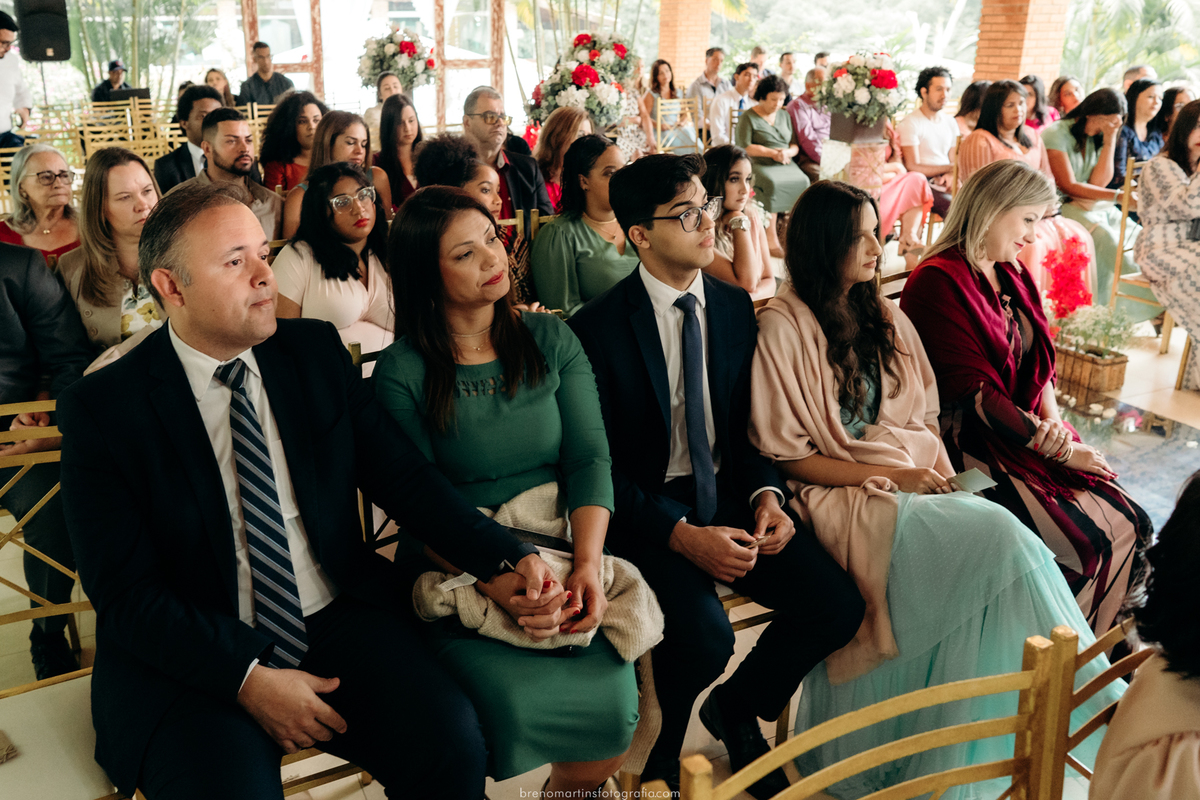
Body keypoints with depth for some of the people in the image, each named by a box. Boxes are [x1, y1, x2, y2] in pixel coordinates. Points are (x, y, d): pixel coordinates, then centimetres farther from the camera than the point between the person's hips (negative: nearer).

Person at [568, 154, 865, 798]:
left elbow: (745, 429, 13)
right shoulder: (596, 328, -11)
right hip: (644, 510, -5)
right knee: (703, 635, -30)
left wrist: (767, 495, -7)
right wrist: (683, 535, -22)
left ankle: (736, 709, 18)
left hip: (726, 494, 6)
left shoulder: (736, 307, 7)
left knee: (836, 605, -13)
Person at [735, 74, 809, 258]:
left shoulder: (784, 115, 21)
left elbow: (795, 145, 18)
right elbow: (744, 147, -6)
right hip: (759, 165, -4)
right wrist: (772, 153, -10)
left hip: (786, 165, 5)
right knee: (773, 184, -36)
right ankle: (771, 239, -32)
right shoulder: (748, 117, 5)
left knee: (802, 181, -28)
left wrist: (788, 152, -6)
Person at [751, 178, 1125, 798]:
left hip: (913, 483, 6)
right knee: (996, 535, -25)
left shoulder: (882, 315, 16)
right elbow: (785, 453, -9)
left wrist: (937, 469, -2)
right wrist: (885, 477, -14)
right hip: (839, 494, -6)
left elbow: (923, 411, 18)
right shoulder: (782, 327, -6)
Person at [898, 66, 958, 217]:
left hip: (946, 183, 6)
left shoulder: (950, 122, 19)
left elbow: (954, 161, 16)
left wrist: (950, 176, -8)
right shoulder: (909, 124, -3)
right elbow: (913, 167, -9)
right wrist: (948, 168, -6)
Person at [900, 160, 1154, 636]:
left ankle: (1103, 641, 10)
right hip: (971, 448, -9)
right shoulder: (937, 283, -15)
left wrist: (1052, 422, -4)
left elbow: (1041, 362, 17)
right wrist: (1060, 449, -13)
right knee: (1089, 539, -16)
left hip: (1026, 432, 9)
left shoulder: (1012, 277, 15)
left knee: (1129, 524, -5)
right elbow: (973, 393, -18)